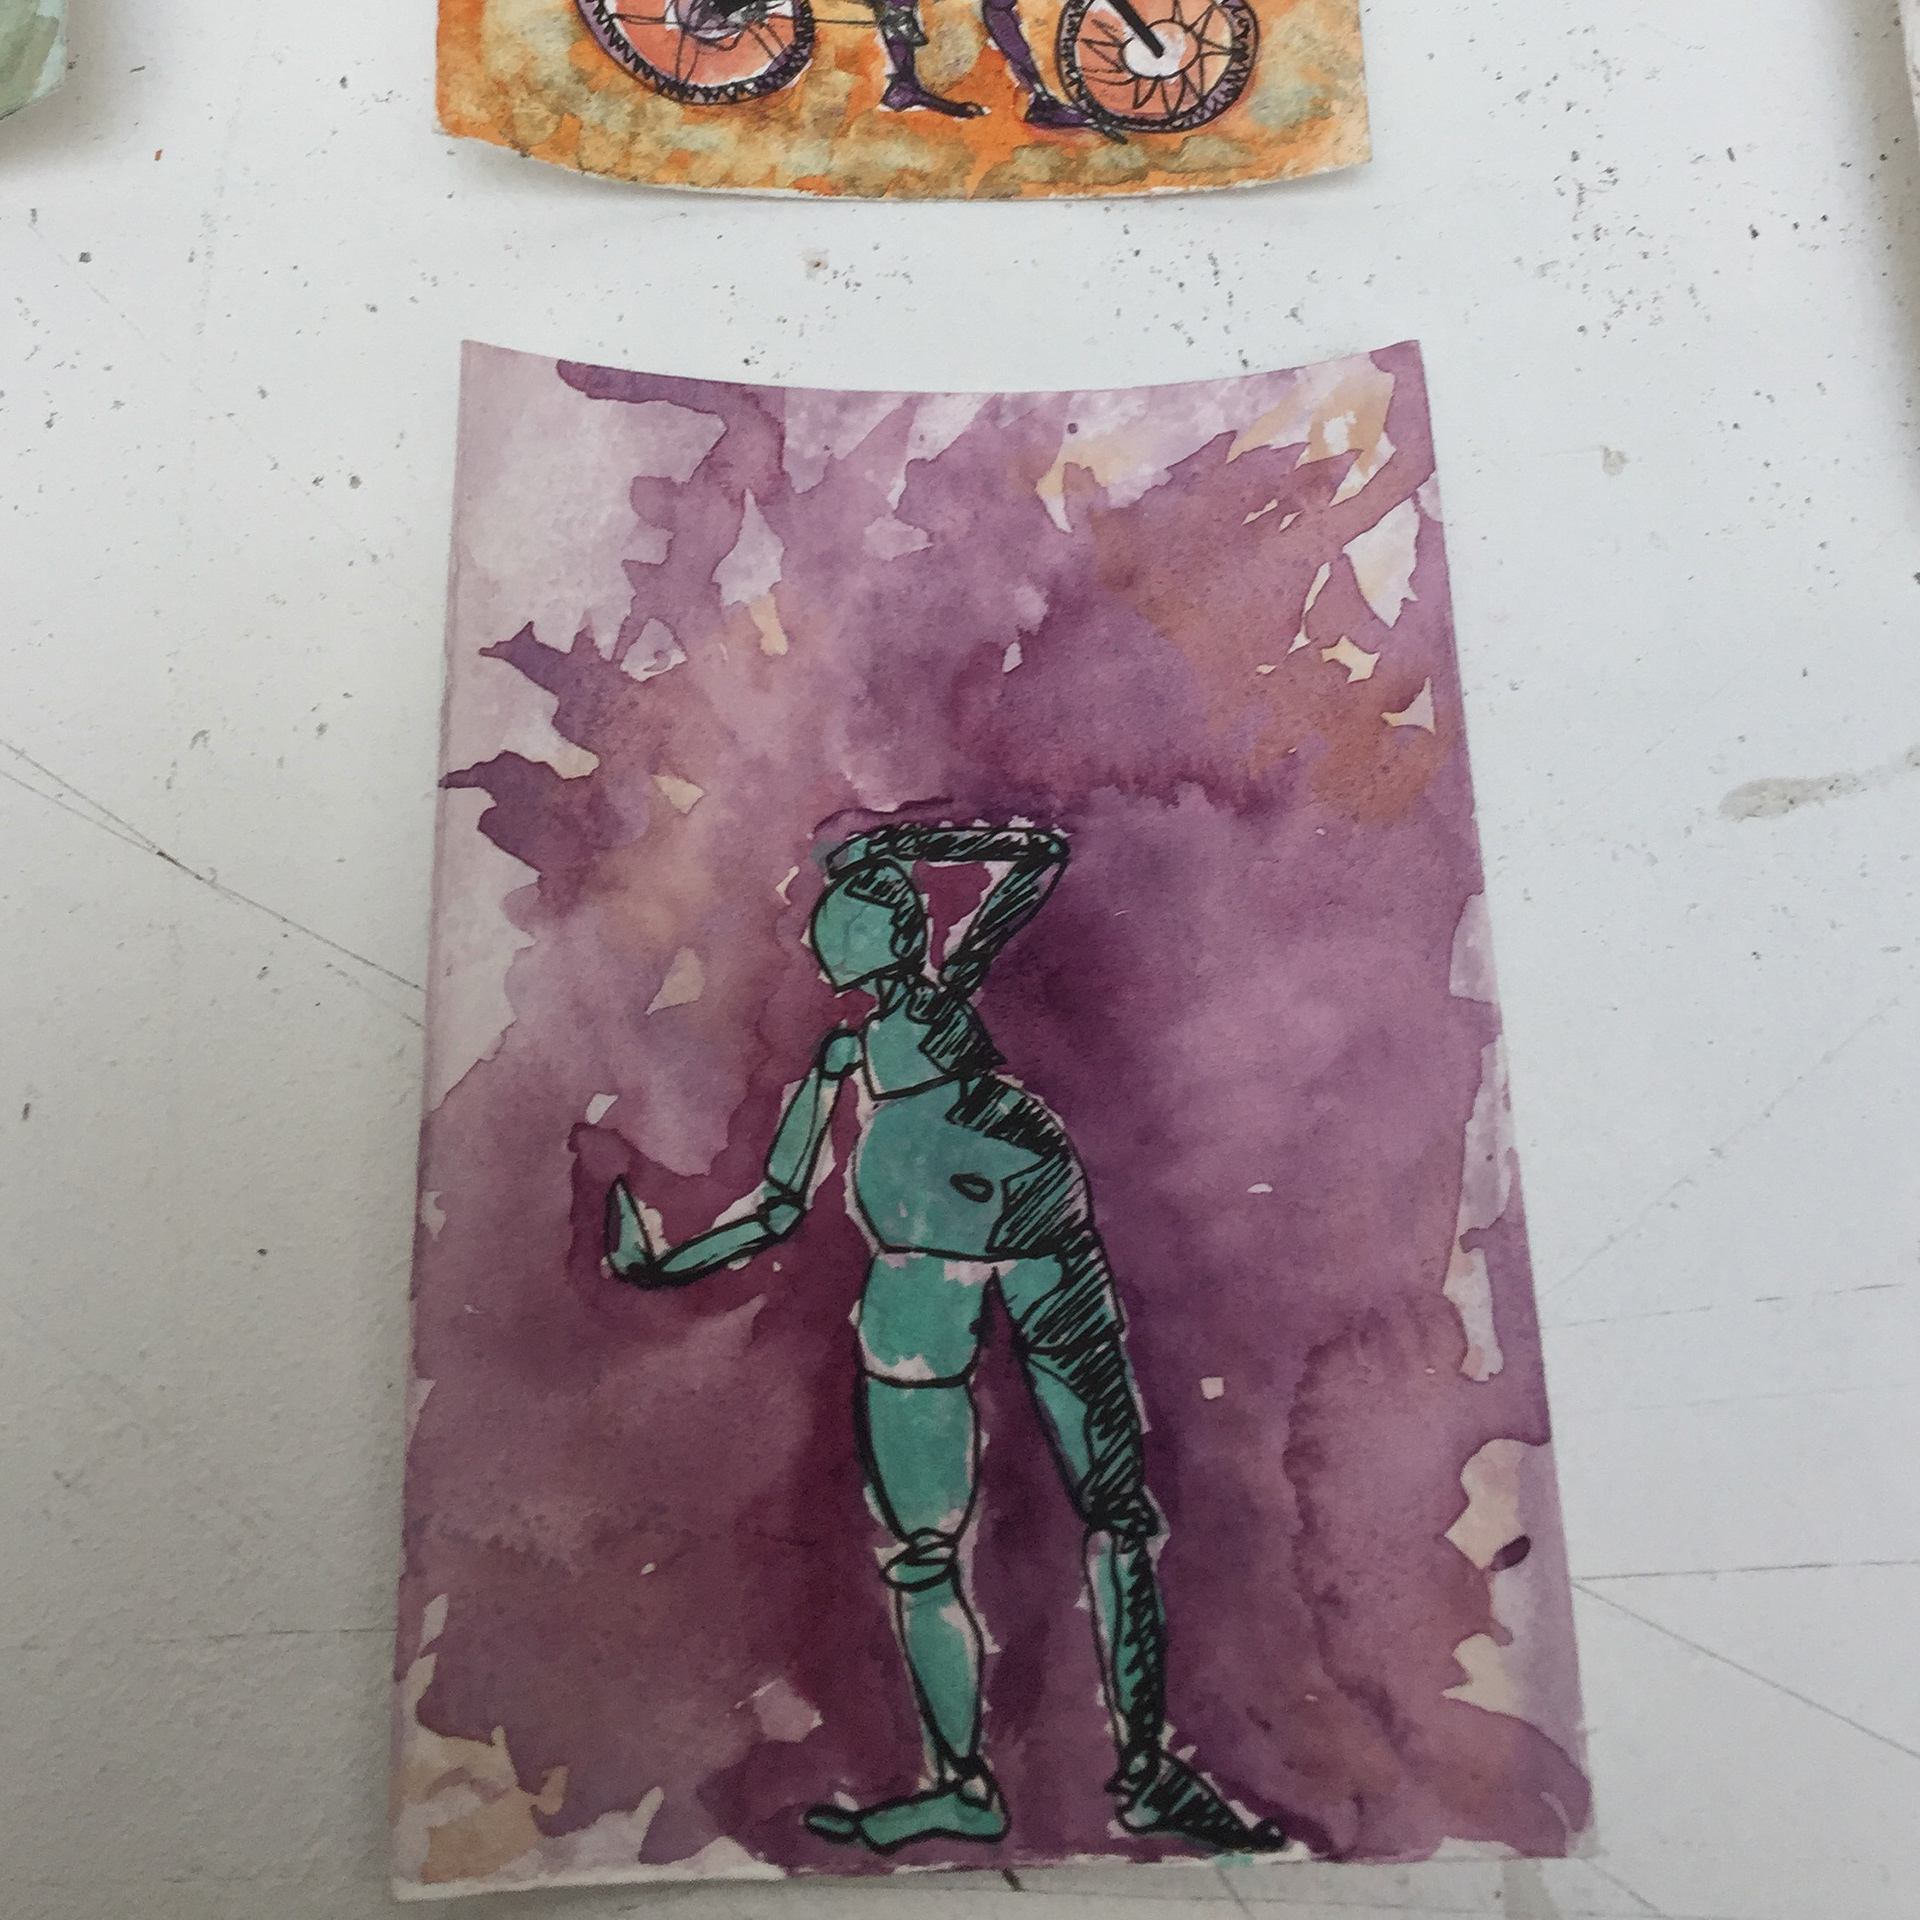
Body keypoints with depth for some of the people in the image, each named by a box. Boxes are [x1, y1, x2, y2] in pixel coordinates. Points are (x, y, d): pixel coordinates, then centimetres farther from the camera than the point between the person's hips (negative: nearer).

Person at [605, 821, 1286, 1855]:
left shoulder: (948, 987, 14)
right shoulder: (837, 1055, 16)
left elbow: (1042, 851, 19)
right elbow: (778, 1209, 17)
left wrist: (908, 841, 18)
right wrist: (659, 1263, 14)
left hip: (1042, 1234, 0)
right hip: (915, 1276, 0)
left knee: (1117, 1508, 3)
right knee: (921, 1547, 2)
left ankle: (1146, 1769, 15)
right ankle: (962, 1786, 19)